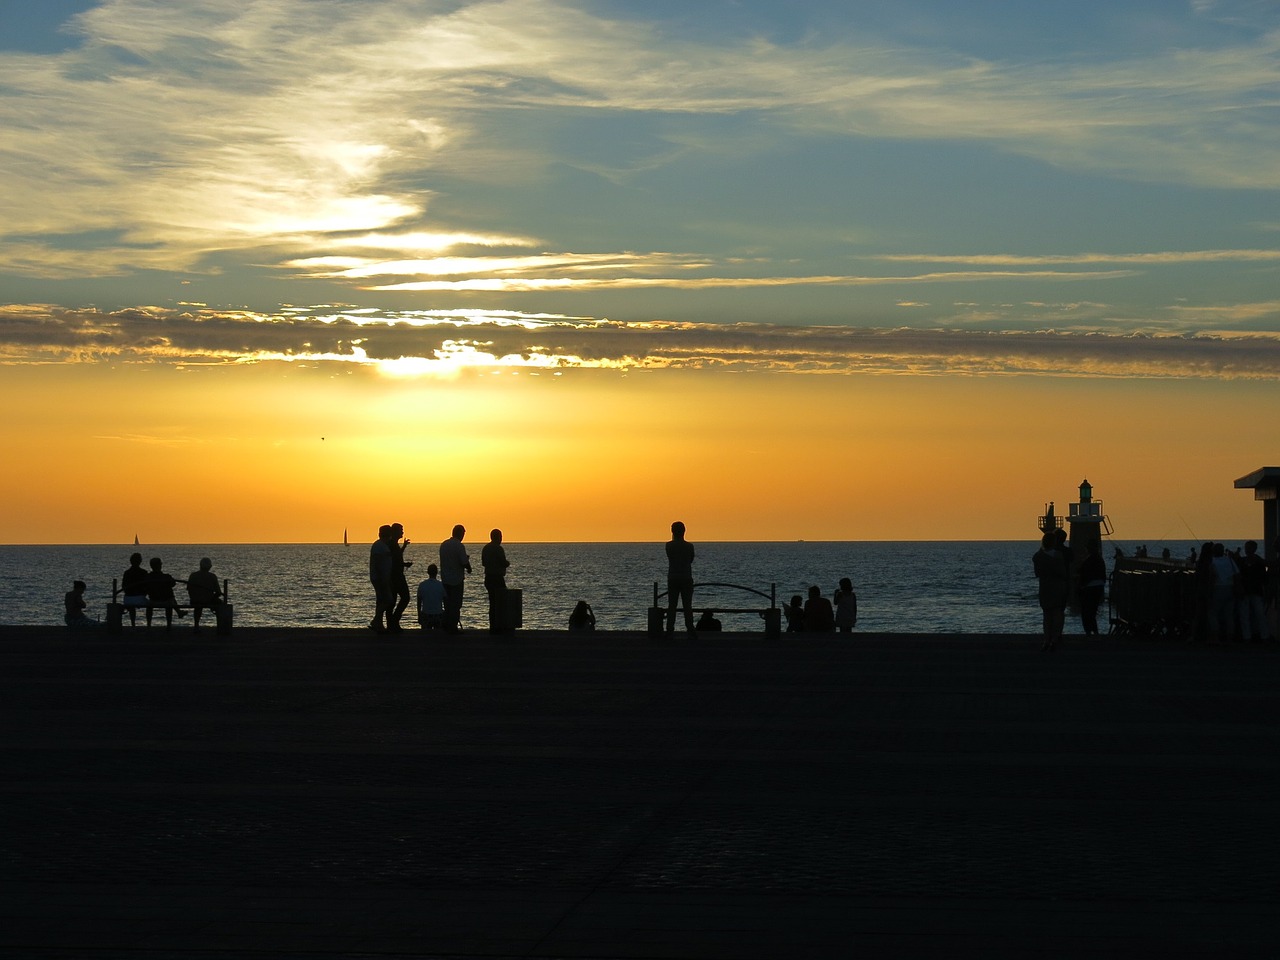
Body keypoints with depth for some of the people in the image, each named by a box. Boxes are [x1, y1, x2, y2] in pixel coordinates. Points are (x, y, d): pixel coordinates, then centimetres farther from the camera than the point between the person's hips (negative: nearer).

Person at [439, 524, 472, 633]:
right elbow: (465, 562, -19)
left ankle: (447, 627, 16)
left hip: (445, 579, 7)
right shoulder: (459, 546, -15)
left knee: (447, 603, 14)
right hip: (456, 579, -7)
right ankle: (453, 627, -2)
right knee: (456, 604, -1)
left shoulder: (444, 545, 7)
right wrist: (469, 569, 4)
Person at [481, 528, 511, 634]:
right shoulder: (498, 549, -15)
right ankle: (501, 626, -5)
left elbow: (483, 563, 16)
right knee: (501, 602, -3)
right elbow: (504, 563, -15)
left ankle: (493, 626, 11)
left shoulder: (485, 548, 10)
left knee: (492, 603, 12)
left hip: (488, 578, 8)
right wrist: (508, 563, 6)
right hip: (498, 578, -8)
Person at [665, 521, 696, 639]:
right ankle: (690, 631, -4)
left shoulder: (669, 545, -4)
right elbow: (691, 560, 9)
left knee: (671, 605, 5)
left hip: (673, 579, 1)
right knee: (687, 606, 1)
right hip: (686, 578, -1)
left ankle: (670, 630, 0)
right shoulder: (689, 546, -5)